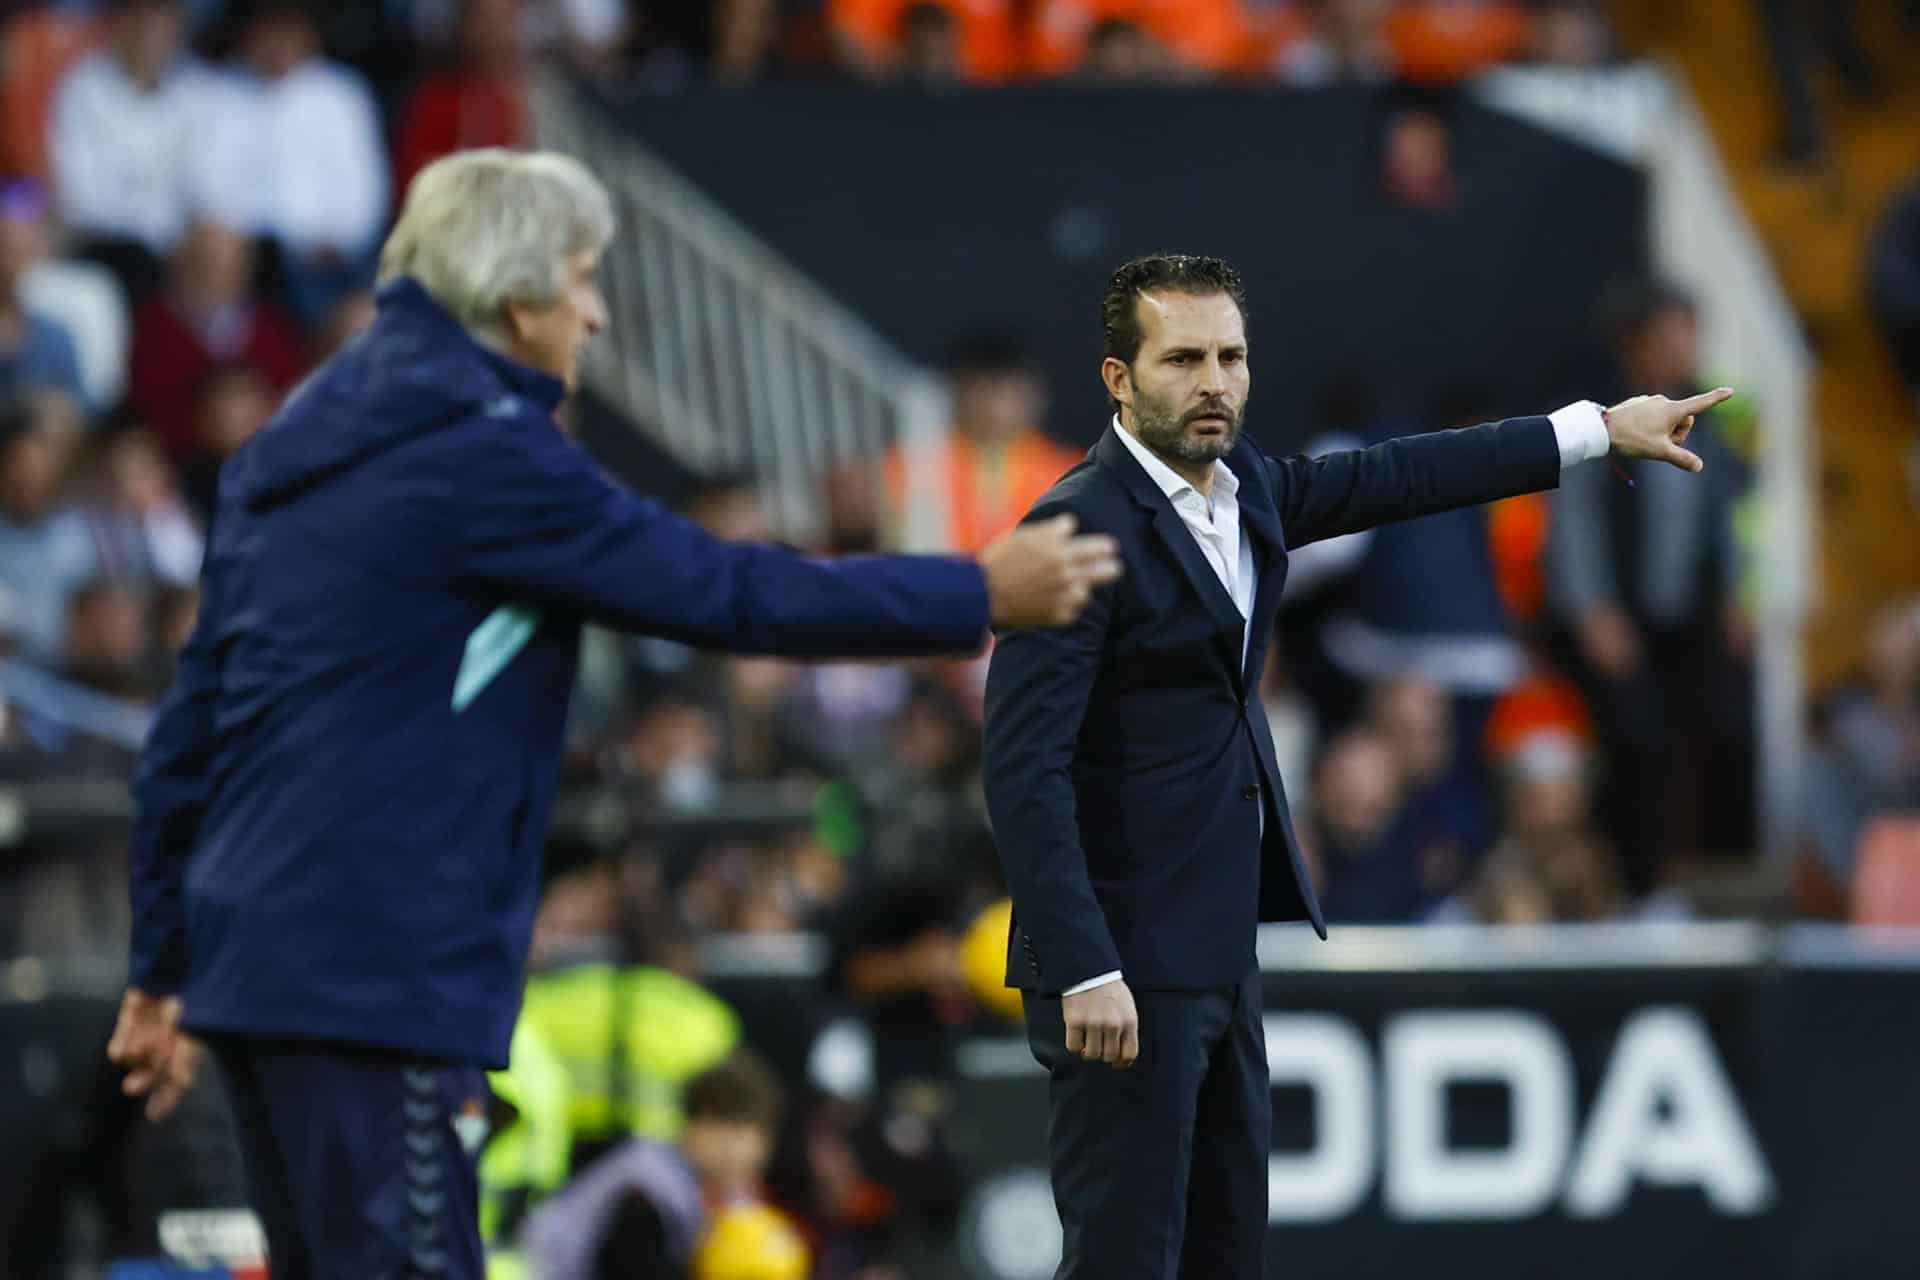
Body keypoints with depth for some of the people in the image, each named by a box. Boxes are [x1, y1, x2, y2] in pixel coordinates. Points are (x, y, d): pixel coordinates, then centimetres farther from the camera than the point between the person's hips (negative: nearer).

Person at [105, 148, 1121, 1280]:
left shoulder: (293, 451, 17)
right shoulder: (483, 453, -10)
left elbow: (190, 720, 19)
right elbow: (722, 592, -10)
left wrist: (163, 968, 24)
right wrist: (980, 597, -1)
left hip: (254, 955, 9)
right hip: (382, 972, -9)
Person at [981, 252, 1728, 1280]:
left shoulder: (1241, 488, 8)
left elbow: (1392, 477, 23)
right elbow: (1024, 769, -21)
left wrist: (1600, 430, 26)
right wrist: (1085, 973, -26)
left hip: (1216, 951, 9)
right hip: (1126, 961, -9)